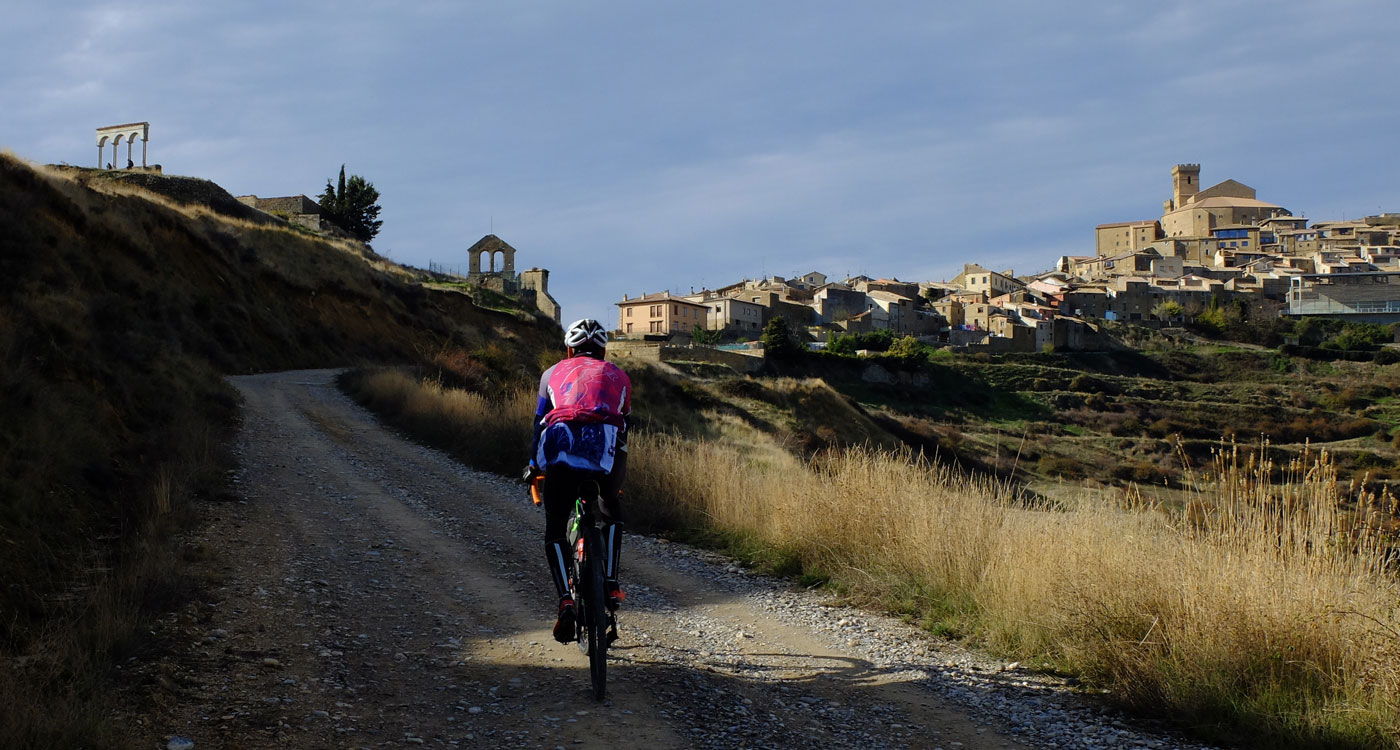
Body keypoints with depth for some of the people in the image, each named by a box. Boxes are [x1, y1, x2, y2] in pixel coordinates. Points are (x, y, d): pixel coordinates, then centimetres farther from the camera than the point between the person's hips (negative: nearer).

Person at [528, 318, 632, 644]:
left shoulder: (554, 373, 31)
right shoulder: (618, 376, 33)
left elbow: (540, 423, 36)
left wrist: (533, 467, 50)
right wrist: (620, 472, 52)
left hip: (561, 450, -1)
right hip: (606, 452, 1)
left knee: (554, 530, 13)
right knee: (611, 513, 31)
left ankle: (565, 602, -5)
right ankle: (611, 586, 22)